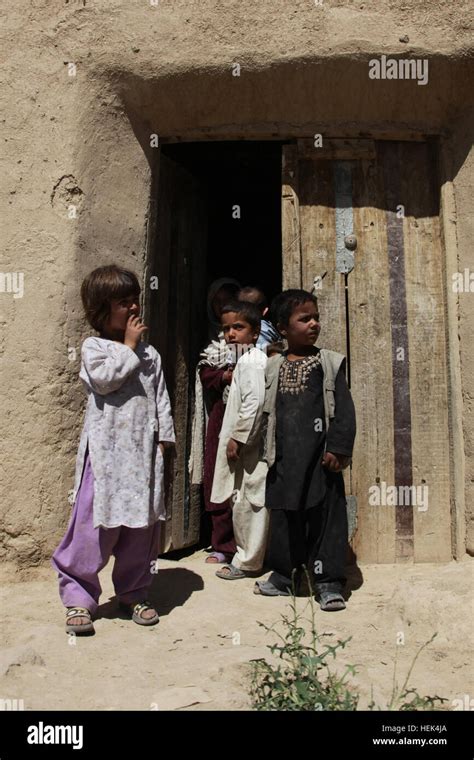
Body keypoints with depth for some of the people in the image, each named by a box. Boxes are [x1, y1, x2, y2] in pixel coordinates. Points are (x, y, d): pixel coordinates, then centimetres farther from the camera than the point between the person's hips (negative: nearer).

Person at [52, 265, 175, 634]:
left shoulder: (150, 354, 13)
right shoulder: (94, 347, 0)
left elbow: (161, 399, 13)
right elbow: (105, 378, -19)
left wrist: (164, 436, 5)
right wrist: (129, 346, -9)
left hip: (144, 452, 4)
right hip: (106, 452, -4)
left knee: (142, 526, 10)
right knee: (95, 525, -2)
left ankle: (135, 594, 26)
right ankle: (78, 597, 13)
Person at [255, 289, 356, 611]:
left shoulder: (329, 363, 1)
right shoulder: (273, 368, 8)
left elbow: (344, 409, -4)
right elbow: (267, 412, 12)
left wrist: (338, 449, -11)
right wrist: (268, 452, 9)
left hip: (319, 457, -3)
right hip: (284, 459, 3)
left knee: (326, 517, 1)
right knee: (284, 518, 12)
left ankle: (329, 582, 12)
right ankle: (284, 575, 28)